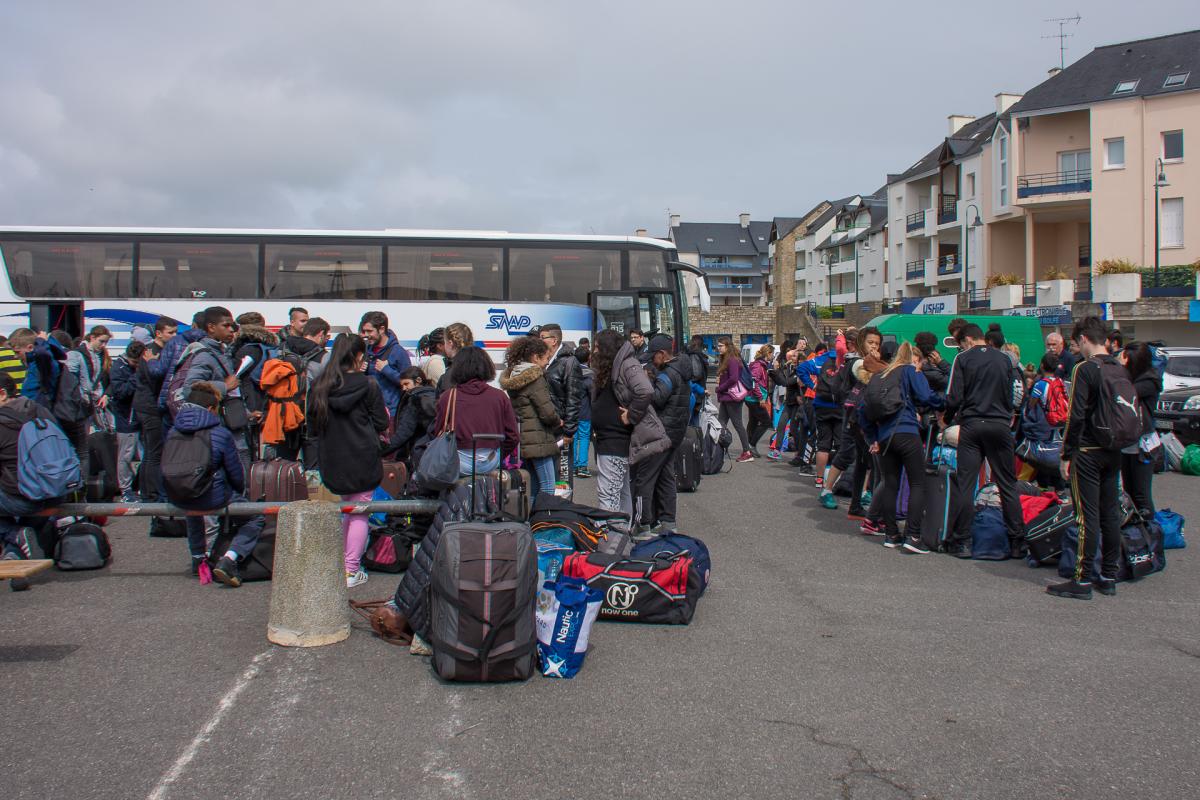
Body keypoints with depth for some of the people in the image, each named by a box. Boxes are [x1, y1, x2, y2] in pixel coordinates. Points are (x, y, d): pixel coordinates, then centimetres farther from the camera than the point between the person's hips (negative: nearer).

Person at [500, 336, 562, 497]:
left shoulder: (513, 377, 14)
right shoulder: (536, 378, -13)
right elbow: (547, 412, -18)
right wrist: (558, 422, 3)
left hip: (523, 440, 9)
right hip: (539, 440, -9)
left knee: (533, 486, 15)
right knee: (547, 487, -7)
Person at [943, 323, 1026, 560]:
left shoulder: (963, 359, -1)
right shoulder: (1004, 359, 7)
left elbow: (954, 397, -6)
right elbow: (1015, 395, 10)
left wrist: (947, 419, 10)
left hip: (971, 426, -2)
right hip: (1000, 426, 2)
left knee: (965, 484, 1)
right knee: (1008, 485, 7)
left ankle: (962, 542, 1)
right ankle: (1017, 542, 9)